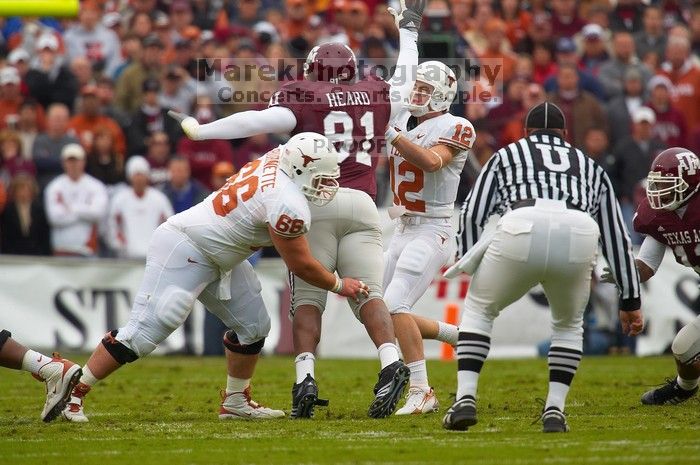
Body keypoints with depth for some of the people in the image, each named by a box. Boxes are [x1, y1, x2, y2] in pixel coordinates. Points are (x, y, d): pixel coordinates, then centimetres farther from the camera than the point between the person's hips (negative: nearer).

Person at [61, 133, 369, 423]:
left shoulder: (272, 163, 1)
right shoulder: (289, 204, -24)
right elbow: (300, 265, -13)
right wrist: (339, 285, 1)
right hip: (182, 252, -11)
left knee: (253, 326, 13)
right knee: (144, 331, -12)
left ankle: (236, 402, 26)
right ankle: (71, 392, -7)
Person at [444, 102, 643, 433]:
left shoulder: (506, 156, 32)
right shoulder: (590, 167, 38)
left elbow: (472, 215, 20)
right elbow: (616, 236, 37)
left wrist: (469, 265, 27)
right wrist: (630, 299, 40)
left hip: (520, 233, -2)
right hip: (578, 237, 2)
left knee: (479, 309, 23)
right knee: (568, 324, 29)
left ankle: (465, 399, 11)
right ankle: (554, 411, 17)